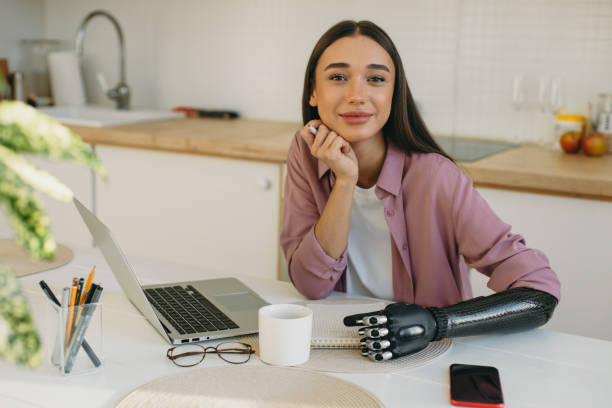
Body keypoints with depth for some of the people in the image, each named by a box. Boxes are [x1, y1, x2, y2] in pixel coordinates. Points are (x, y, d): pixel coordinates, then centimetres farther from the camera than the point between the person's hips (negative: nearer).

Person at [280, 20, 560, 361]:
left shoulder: (434, 177, -17)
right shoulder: (306, 154, -6)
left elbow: (541, 291, -19)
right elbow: (312, 285, -11)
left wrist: (435, 321, -34)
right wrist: (344, 181, -21)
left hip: (430, 359, 0)